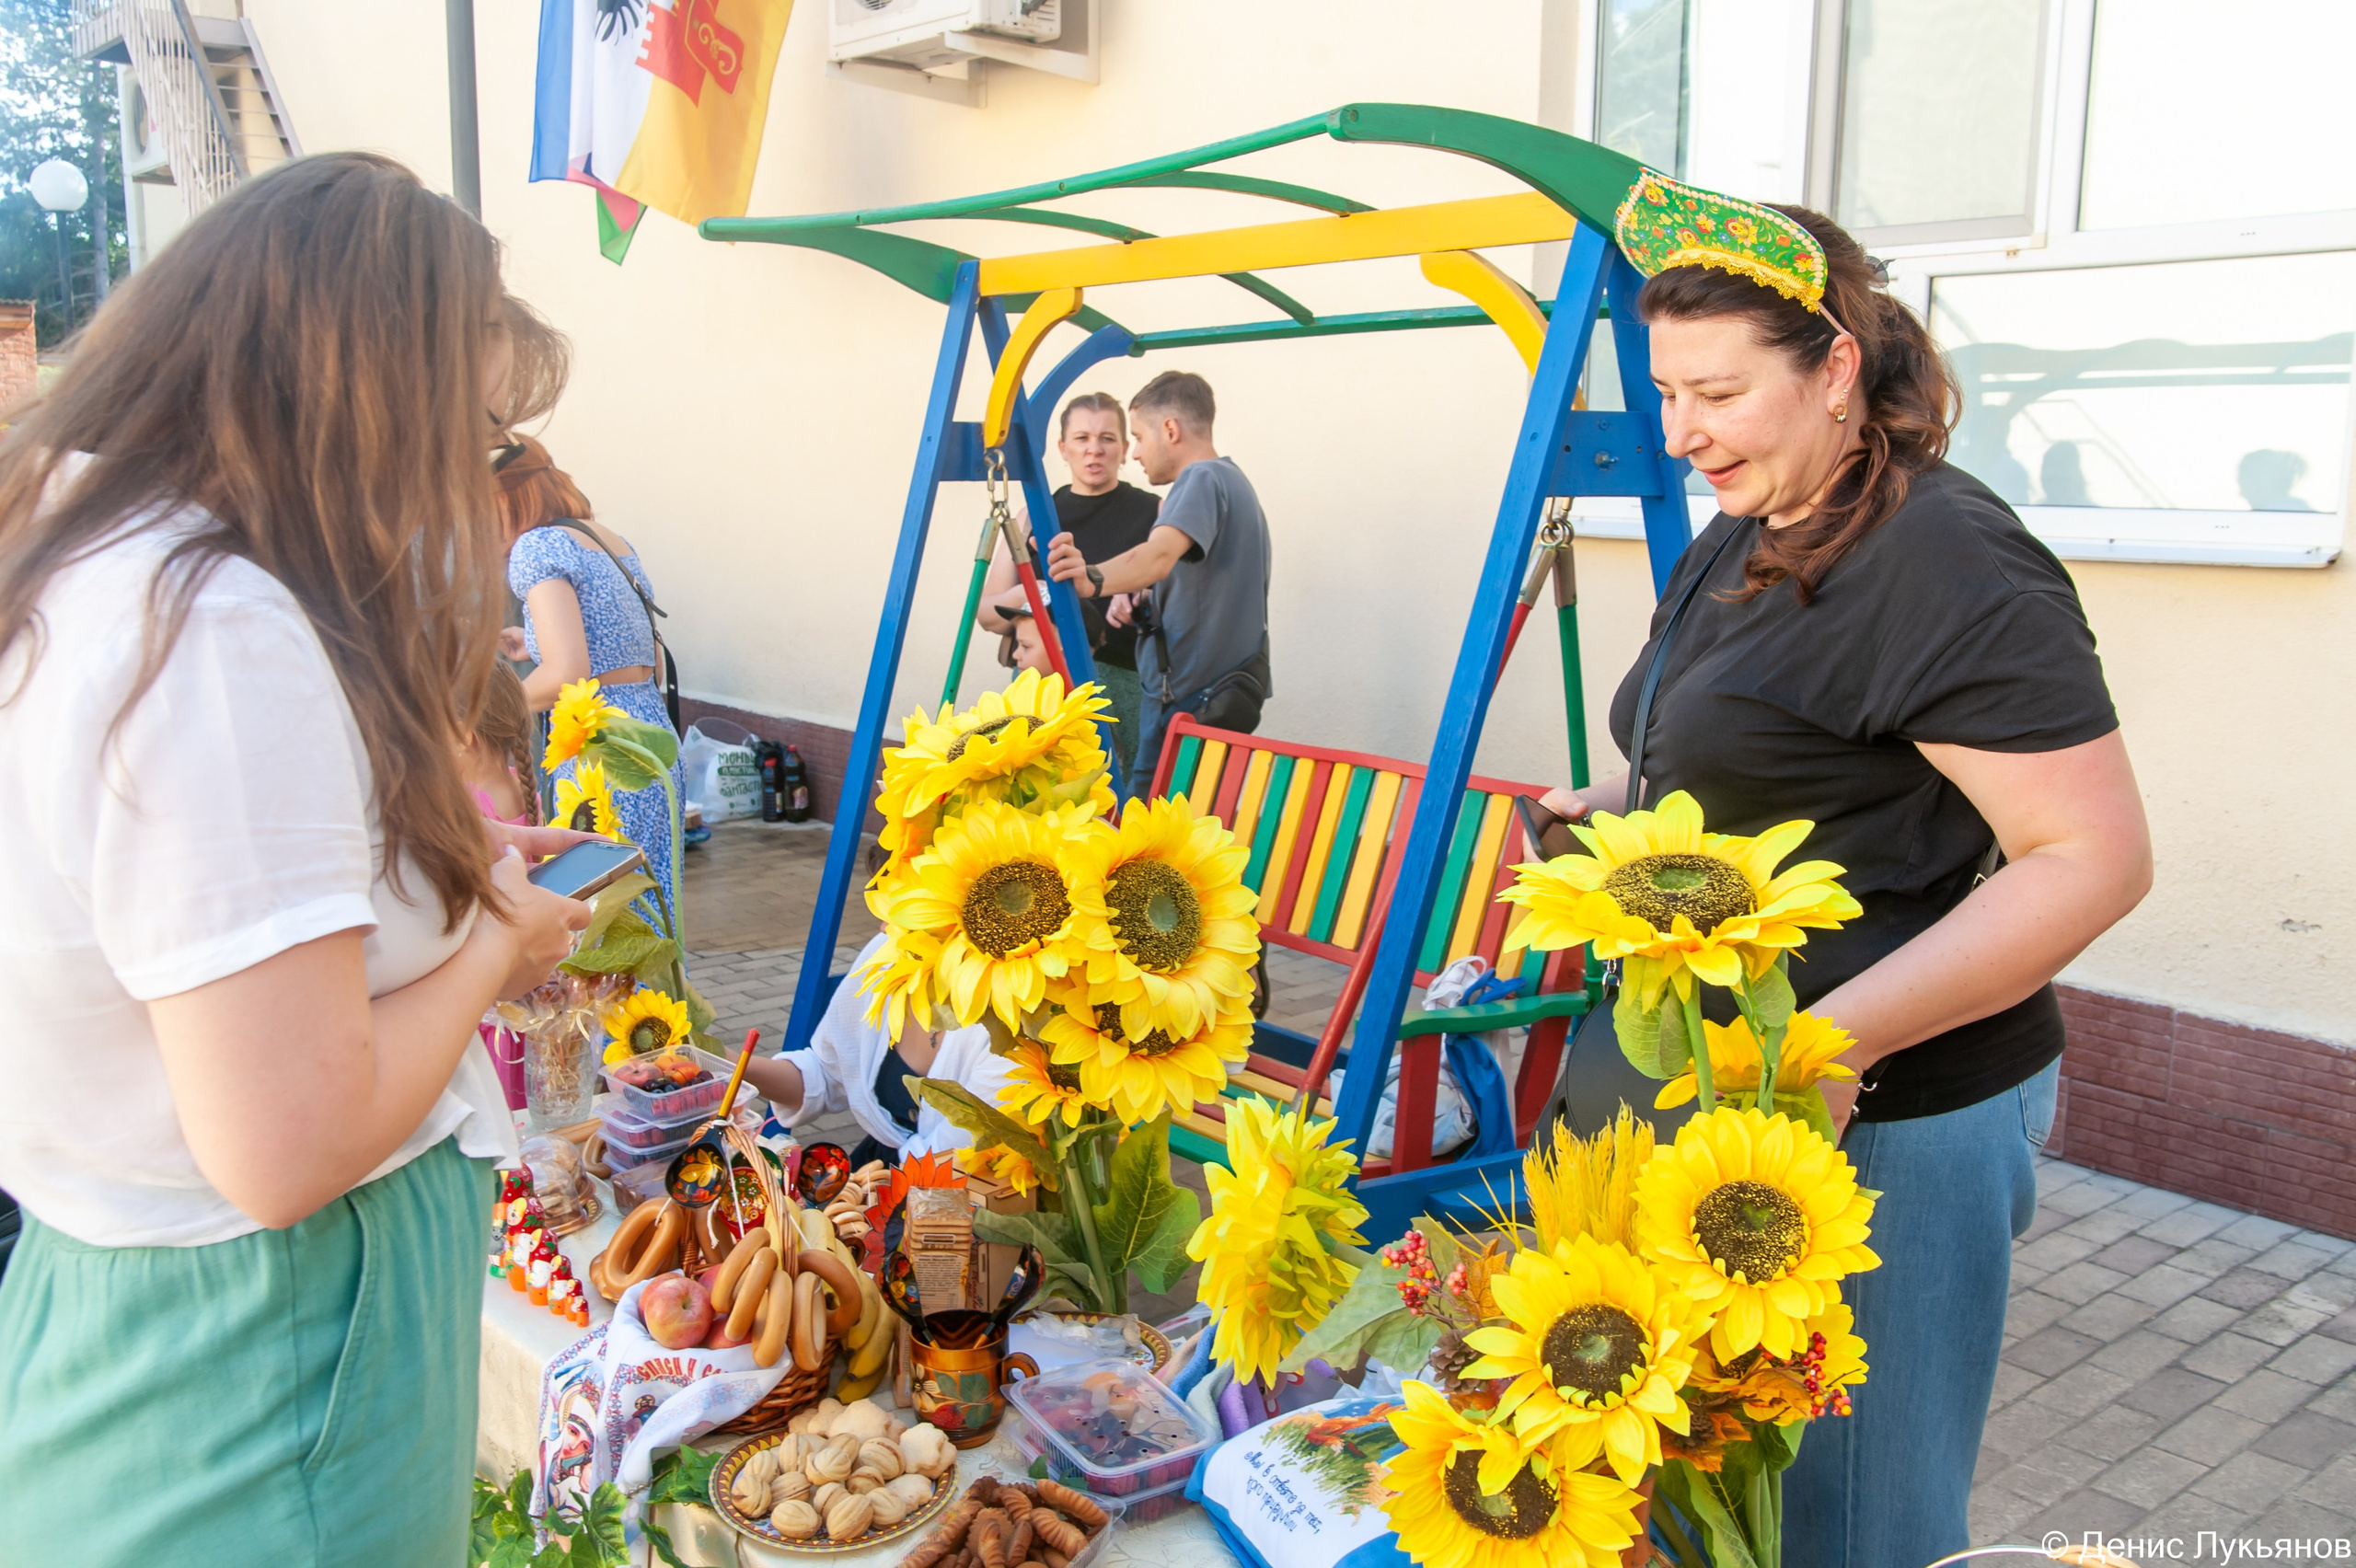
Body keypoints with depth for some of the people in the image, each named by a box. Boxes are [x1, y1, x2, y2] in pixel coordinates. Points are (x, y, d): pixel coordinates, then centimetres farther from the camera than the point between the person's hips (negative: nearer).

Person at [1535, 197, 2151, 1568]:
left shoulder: (1948, 564, -19)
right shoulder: (1745, 543, 11)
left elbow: (2096, 858, -22)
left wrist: (1837, 1041, -29)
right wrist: (1626, 807, 9)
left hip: (1891, 1115, -9)